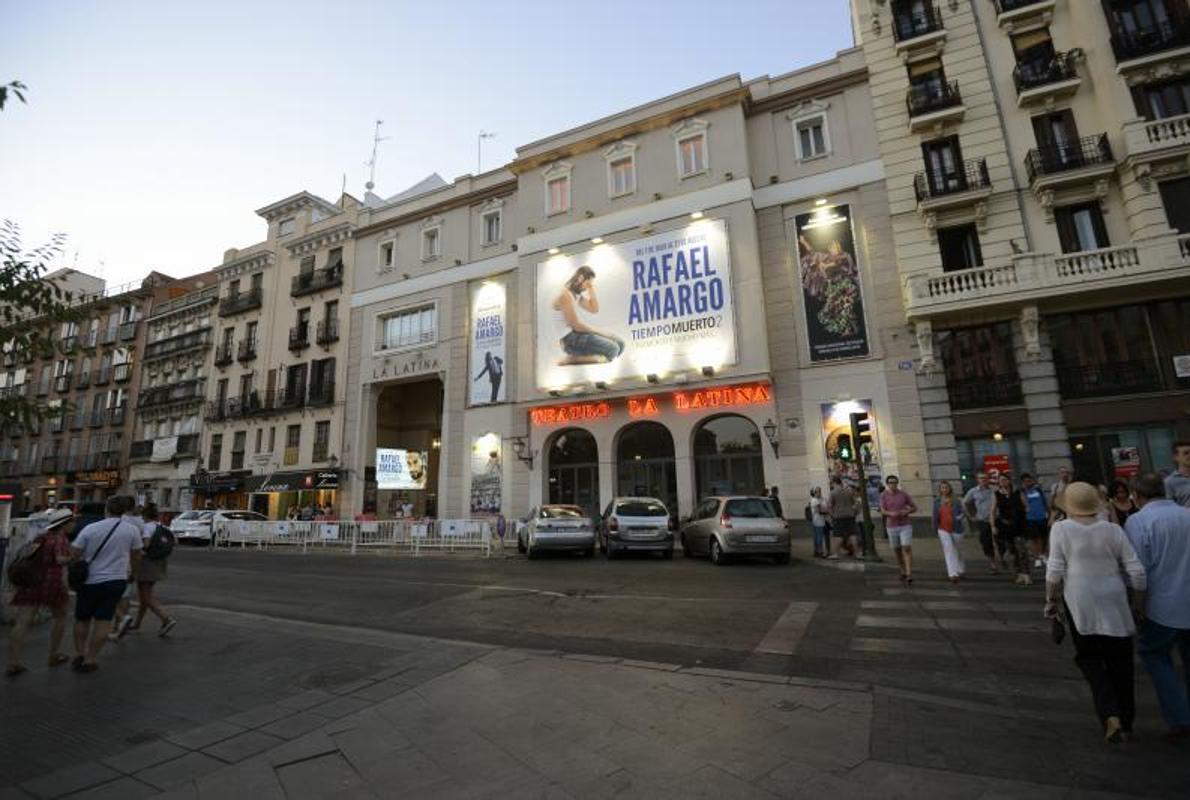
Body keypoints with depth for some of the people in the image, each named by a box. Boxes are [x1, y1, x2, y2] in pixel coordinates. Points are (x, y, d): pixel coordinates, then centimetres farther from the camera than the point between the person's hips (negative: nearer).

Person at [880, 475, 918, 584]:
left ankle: (909, 575, -14)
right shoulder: (883, 495, -3)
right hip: (891, 527, 1)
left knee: (907, 549, -13)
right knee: (897, 550, 11)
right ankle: (903, 572, 30)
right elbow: (882, 511, -11)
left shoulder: (904, 494, -3)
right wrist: (891, 514, -33)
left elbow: (915, 508, 3)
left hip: (905, 526, -1)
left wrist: (907, 511, -19)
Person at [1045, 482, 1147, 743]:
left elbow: (1055, 570, -10)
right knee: (1120, 661, 15)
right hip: (1115, 603, 3)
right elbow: (1136, 571, 0)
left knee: (1090, 658, 13)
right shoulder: (1114, 530, 0)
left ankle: (1110, 715, -2)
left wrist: (1051, 600, 1)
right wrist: (1138, 603, 13)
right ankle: (1126, 723, 25)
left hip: (1081, 604, -3)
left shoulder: (1061, 529, -8)